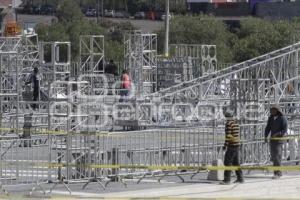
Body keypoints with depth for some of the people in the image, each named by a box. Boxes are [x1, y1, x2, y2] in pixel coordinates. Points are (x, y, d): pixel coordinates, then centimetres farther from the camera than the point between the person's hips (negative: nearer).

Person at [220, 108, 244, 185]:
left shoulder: (229, 123, -13)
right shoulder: (236, 123, 13)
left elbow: (228, 135, -19)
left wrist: (225, 144, -17)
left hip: (231, 145, -9)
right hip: (237, 144, 9)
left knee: (227, 162, -7)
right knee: (236, 162, 16)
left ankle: (227, 180, -11)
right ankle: (240, 178, 17)